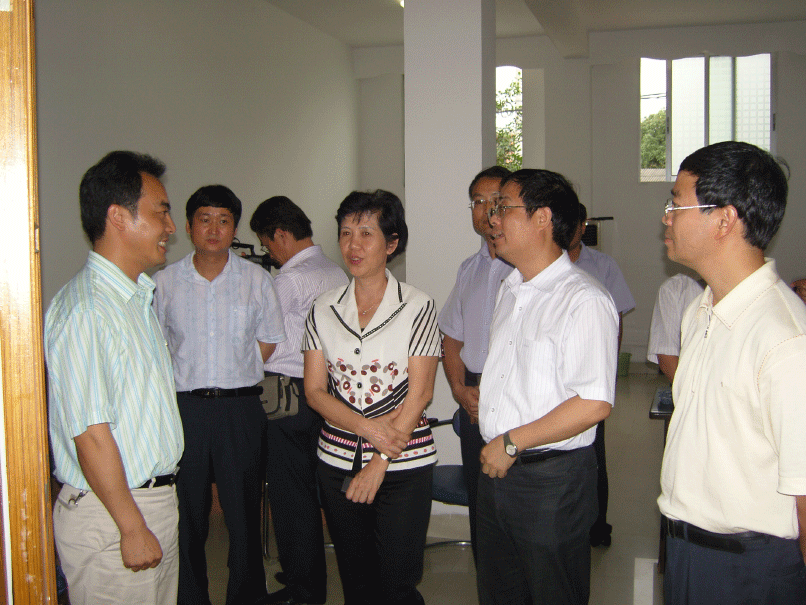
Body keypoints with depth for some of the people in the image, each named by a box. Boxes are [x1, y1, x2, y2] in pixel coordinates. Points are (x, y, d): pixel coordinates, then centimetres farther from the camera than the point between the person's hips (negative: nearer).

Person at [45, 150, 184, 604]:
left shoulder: (140, 296, 11)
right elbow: (90, 434, -23)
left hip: (157, 497, 9)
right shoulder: (85, 311, -21)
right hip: (111, 516, -9)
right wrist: (133, 528, -19)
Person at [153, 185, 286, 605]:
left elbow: (268, 341, 10)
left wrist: (234, 376, 4)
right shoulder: (165, 282, 4)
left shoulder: (256, 279, 4)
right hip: (183, 409, 1)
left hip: (241, 408, 0)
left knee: (244, 512, 6)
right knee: (186, 515, 7)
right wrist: (188, 381, 4)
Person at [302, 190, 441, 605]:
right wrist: (369, 427, -14)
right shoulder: (324, 310, 4)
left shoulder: (417, 308, -5)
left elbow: (419, 393, -8)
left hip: (404, 466, -3)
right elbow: (315, 391, 1)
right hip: (338, 462, 3)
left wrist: (380, 463, -12)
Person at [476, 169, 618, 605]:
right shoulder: (509, 290, 12)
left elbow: (594, 404, -24)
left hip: (552, 480, -8)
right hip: (496, 468, 8)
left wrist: (512, 443, -18)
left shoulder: (584, 300, -18)